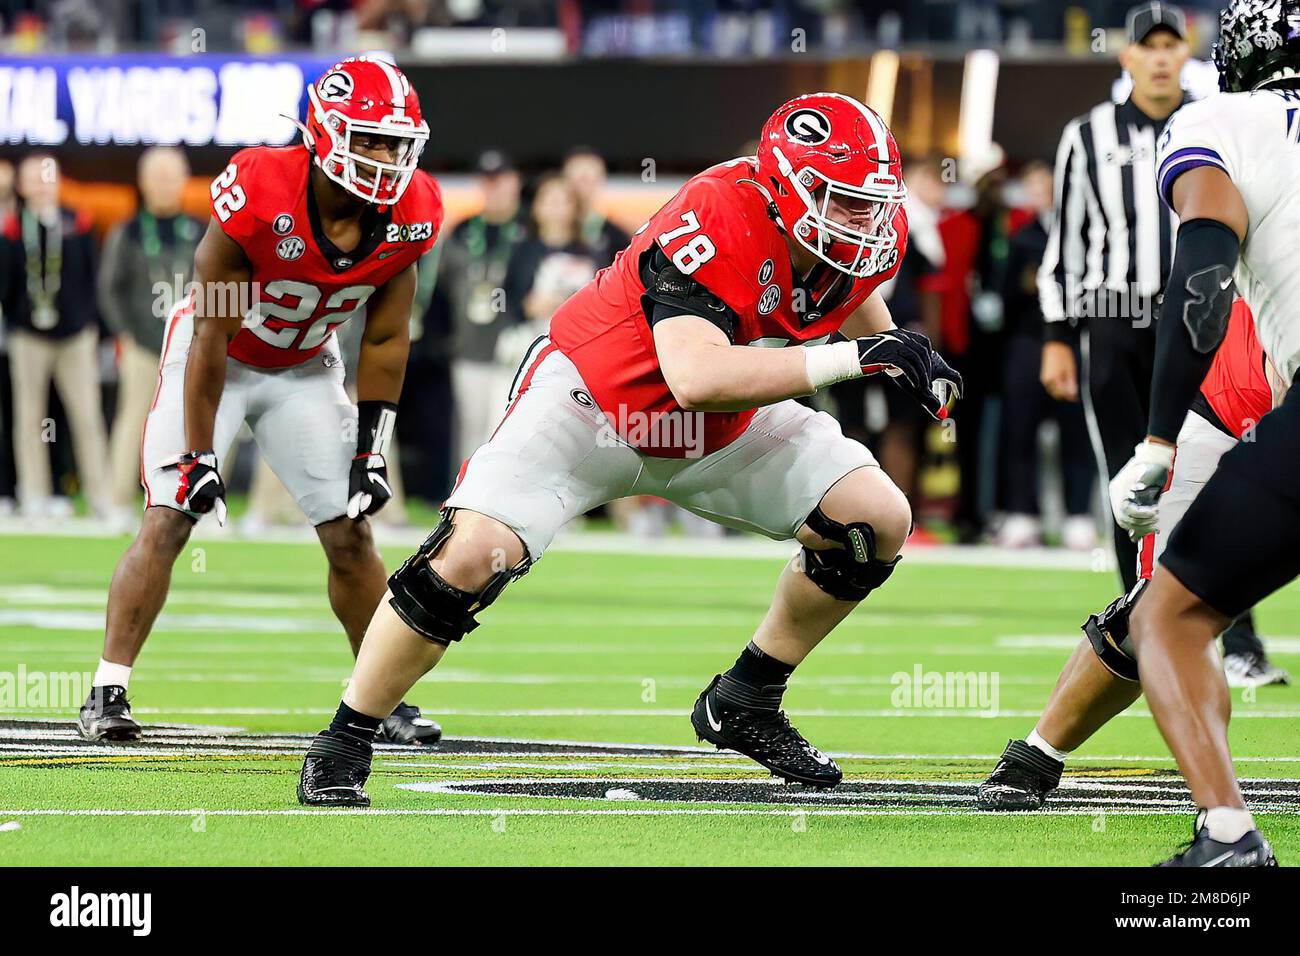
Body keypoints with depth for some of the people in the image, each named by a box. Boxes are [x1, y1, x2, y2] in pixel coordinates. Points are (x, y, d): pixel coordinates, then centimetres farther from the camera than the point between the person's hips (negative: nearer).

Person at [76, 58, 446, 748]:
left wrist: (370, 452, -7)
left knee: (350, 532, 2)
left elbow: (383, 342, -5)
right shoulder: (257, 194, -33)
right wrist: (200, 456, -20)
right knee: (168, 520, -13)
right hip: (215, 355, -4)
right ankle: (107, 695, -7)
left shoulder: (407, 216, -19)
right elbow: (212, 341, -24)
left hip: (304, 369, 4)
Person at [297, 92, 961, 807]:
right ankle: (342, 746, -7)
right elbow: (697, 378, -49)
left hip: (720, 427, 7)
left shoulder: (864, 231, -13)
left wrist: (906, 361, 0)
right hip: (592, 400, -7)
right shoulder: (719, 220, -36)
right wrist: (852, 358, -48)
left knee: (877, 521, -4)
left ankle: (746, 703, 12)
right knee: (472, 555, -24)